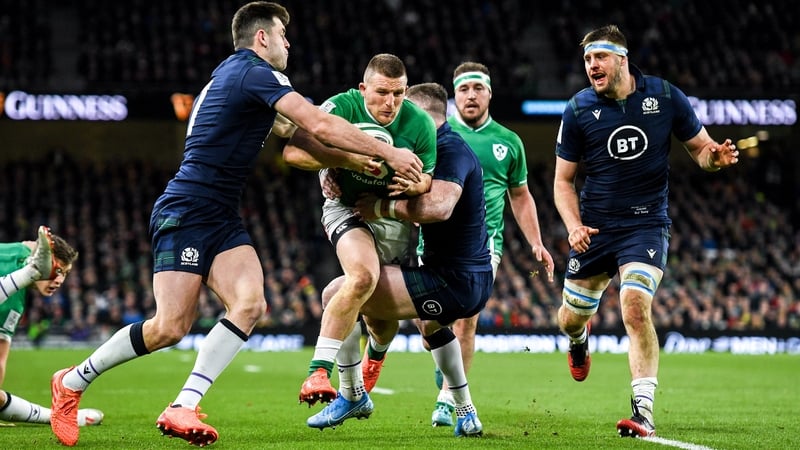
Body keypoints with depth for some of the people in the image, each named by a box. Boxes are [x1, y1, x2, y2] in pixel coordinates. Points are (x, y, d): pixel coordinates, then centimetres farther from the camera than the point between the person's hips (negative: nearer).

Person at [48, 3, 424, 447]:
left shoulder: (232, 71, 19)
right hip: (186, 213, -10)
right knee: (171, 326, -12)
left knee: (250, 304, -12)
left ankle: (182, 409, -15)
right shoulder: (255, 72, -10)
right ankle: (72, 382, 8)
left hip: (222, 219, 10)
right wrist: (388, 153, -11)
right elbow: (320, 126, -18)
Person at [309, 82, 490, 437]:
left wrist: (383, 206, -21)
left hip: (452, 282, -11)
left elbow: (437, 206, -34)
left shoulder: (451, 150, -14)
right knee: (428, 320, 45)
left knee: (338, 293, -13)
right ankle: (466, 414, 43)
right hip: (474, 280, 11)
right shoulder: (444, 148, 18)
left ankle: (352, 397, -2)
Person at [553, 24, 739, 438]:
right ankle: (579, 341, 52)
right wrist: (573, 226, -14)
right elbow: (563, 179, 3)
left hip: (646, 224, -2)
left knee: (636, 310, -23)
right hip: (594, 228, 2)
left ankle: (644, 413, -21)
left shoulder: (665, 96, -5)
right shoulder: (578, 110, -4)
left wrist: (715, 156, -19)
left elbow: (700, 148, 6)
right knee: (570, 319, 11)